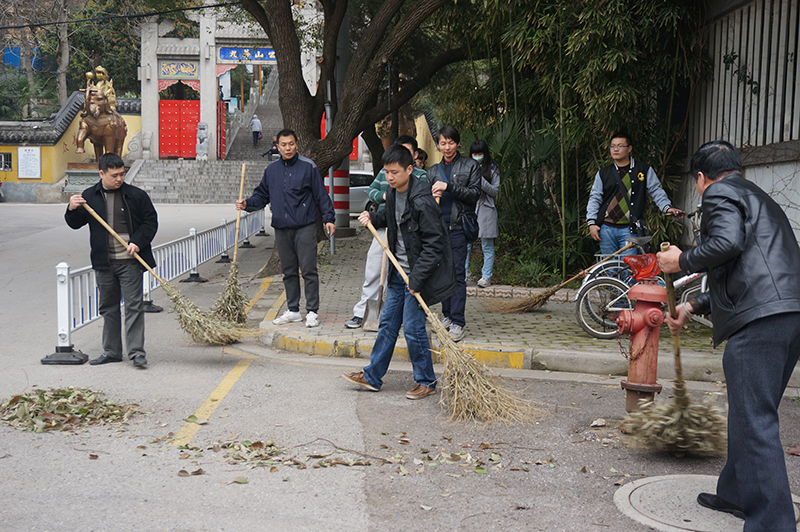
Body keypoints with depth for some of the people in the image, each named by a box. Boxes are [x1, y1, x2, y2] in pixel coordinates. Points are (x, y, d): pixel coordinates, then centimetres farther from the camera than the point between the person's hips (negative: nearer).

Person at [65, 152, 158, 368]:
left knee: (134, 305, -6)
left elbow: (151, 221, 3)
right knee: (108, 307, 11)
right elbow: (75, 224, 10)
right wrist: (72, 210, -11)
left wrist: (138, 242, -10)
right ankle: (112, 351, 20)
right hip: (104, 263, 3)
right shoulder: (89, 196, 6)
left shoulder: (136, 195, -1)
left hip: (129, 261, -3)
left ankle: (136, 351, -2)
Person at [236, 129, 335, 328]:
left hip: (305, 227, -5)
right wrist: (247, 204, 2)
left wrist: (328, 218, -5)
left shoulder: (308, 166, -1)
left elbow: (321, 195, 0)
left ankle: (312, 311, 3)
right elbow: (262, 195, 20)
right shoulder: (271, 170, 12)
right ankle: (293, 310, 20)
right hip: (281, 229, 5)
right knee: (288, 271, 11)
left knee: (308, 270, -4)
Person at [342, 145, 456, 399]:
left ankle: (426, 382, 13)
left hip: (418, 273, -8)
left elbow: (434, 244, -22)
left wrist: (417, 278, -23)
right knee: (388, 323, 14)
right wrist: (372, 218, 8)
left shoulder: (422, 201, -21)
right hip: (399, 273, 8)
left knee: (413, 327, -3)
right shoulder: (393, 193, 5)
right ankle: (372, 376, 24)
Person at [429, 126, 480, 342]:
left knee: (457, 274, -9)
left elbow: (474, 193, -4)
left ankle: (458, 322, -9)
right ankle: (447, 315, 17)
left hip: (458, 227, -5)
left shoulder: (470, 166, 6)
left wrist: (449, 187, -15)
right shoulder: (433, 171, 18)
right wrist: (432, 197, -3)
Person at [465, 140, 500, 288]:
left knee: (487, 246, 2)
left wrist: (481, 181, -12)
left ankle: (486, 276, 8)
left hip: (486, 210, -2)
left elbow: (495, 191, -1)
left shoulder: (492, 169, 4)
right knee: (464, 244, -1)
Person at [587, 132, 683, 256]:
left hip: (630, 230, -3)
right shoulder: (603, 173, 13)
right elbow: (594, 198, 11)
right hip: (606, 229, 3)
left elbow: (656, 192, 9)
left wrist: (667, 207, -8)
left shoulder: (645, 170, 8)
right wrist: (591, 223, 1)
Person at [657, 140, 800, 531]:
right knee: (750, 414, 21)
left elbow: (726, 242, -18)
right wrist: (693, 306, 32)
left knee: (755, 422, -10)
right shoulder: (760, 199, 32)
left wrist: (682, 261, -2)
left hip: (759, 321, -10)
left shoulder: (719, 193, 3)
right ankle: (737, 494, 34)